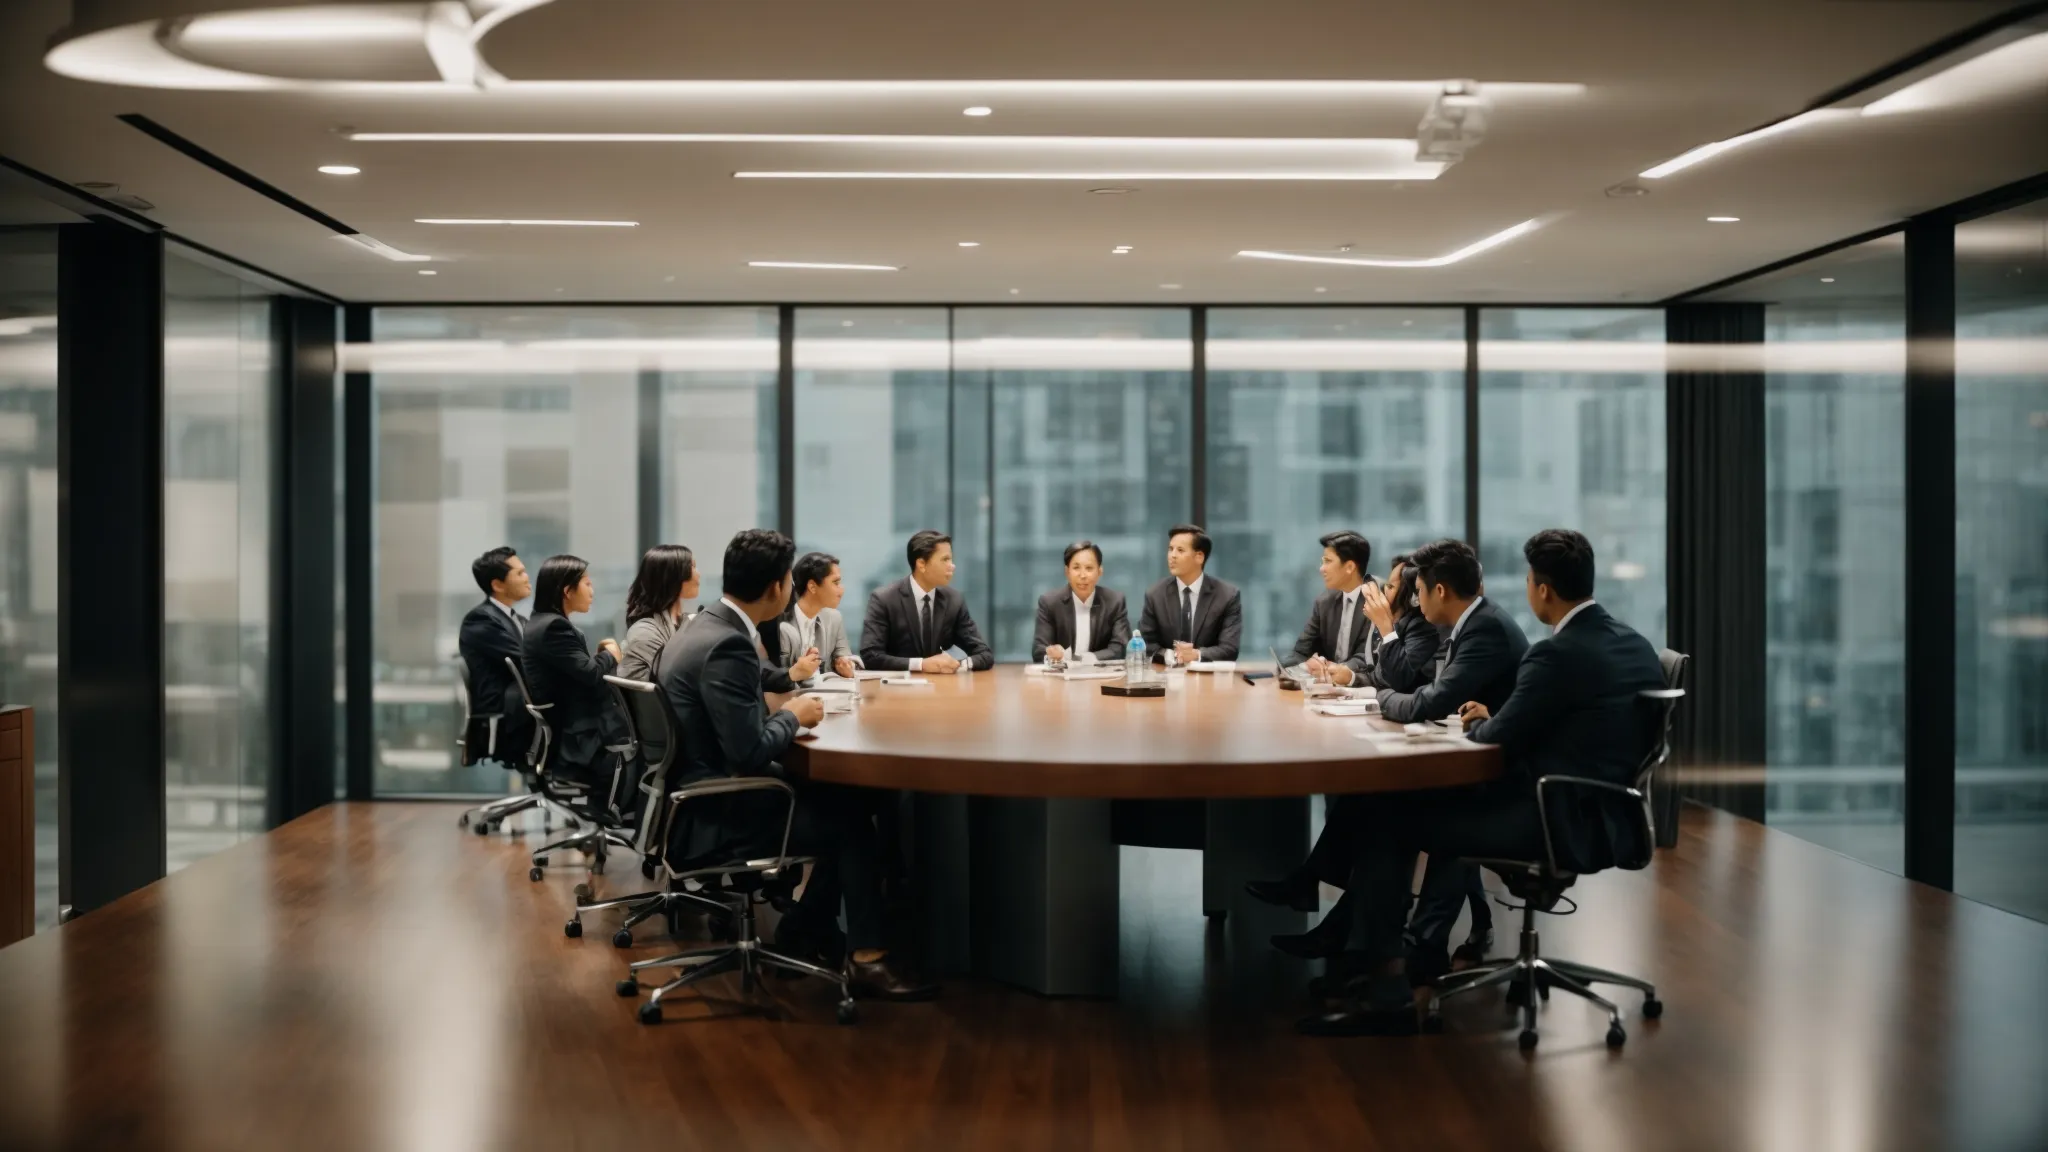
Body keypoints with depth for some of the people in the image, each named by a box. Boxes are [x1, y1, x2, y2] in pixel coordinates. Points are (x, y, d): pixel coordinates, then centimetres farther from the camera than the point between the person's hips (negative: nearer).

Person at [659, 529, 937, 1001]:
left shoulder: (706, 627, 7)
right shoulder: (727, 647, -24)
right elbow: (749, 753, -25)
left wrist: (779, 713, 4)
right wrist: (792, 717, -8)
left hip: (702, 794, 10)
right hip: (710, 816, -10)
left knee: (840, 799, 10)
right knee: (850, 821, -4)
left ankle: (803, 932, 21)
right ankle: (867, 957, 5)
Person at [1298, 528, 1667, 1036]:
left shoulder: (1558, 654, -19)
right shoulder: (1635, 644, 9)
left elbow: (1496, 742, -13)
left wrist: (1480, 723, 9)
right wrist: (1495, 718, 15)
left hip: (1564, 825, -10)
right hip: (1608, 816, 10)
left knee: (1386, 815, -1)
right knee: (1436, 799, 22)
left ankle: (1387, 988, 3)